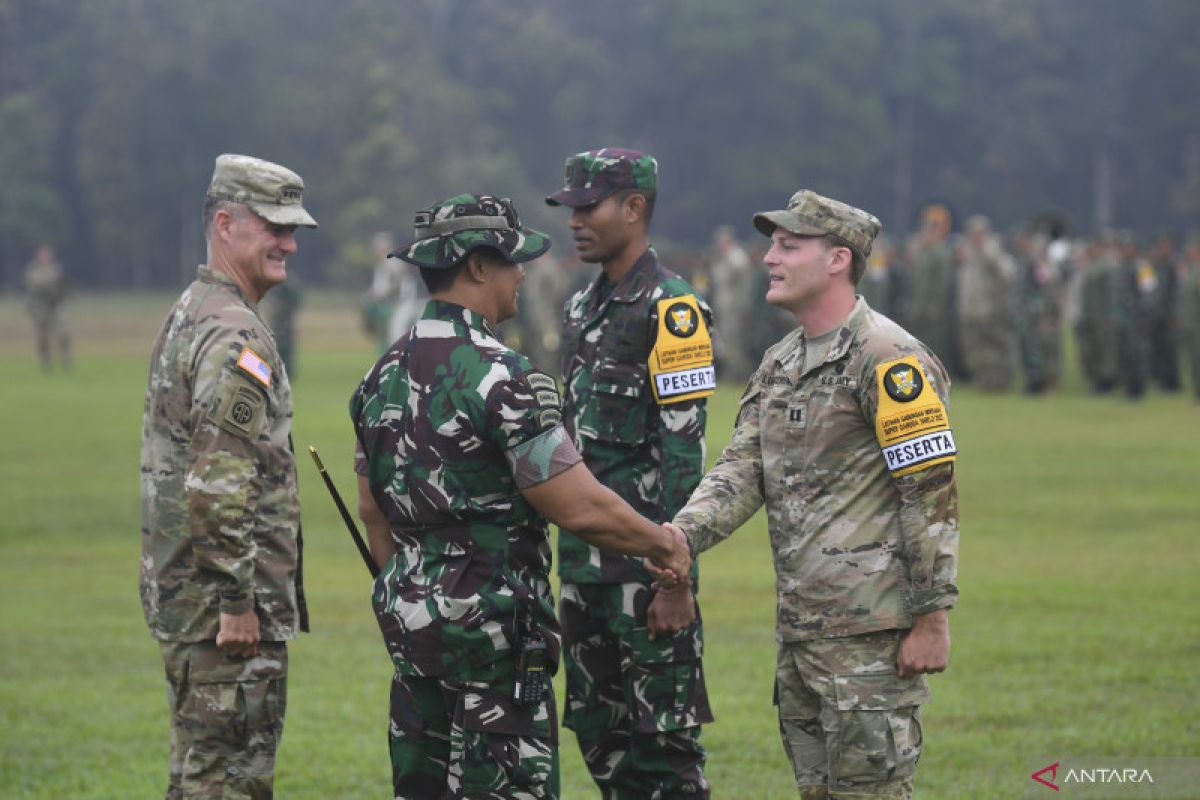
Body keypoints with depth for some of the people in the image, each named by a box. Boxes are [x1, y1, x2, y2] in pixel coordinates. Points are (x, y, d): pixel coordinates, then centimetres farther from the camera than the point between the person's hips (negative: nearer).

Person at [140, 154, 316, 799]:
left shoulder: (186, 316, 16)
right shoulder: (234, 336, -18)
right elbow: (219, 484, -25)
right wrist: (237, 600, -21)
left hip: (179, 594, 10)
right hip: (225, 603, -10)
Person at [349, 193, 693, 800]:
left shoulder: (385, 374, 8)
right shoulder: (501, 377, -18)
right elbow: (582, 509, -19)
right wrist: (665, 544, -3)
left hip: (410, 618, 9)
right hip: (491, 628, -8)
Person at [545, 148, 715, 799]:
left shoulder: (670, 309, -11)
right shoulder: (582, 307, 16)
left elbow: (684, 451, -15)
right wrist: (568, 559, 18)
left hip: (646, 563, -8)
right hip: (584, 561, 9)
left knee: (663, 734, -6)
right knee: (599, 733, 11)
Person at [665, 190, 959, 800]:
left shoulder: (889, 360, -12)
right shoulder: (779, 365, 16)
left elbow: (934, 492, -15)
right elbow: (741, 470, 9)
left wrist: (932, 618, -17)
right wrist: (682, 535, -11)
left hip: (871, 631, -9)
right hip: (798, 628, 9)